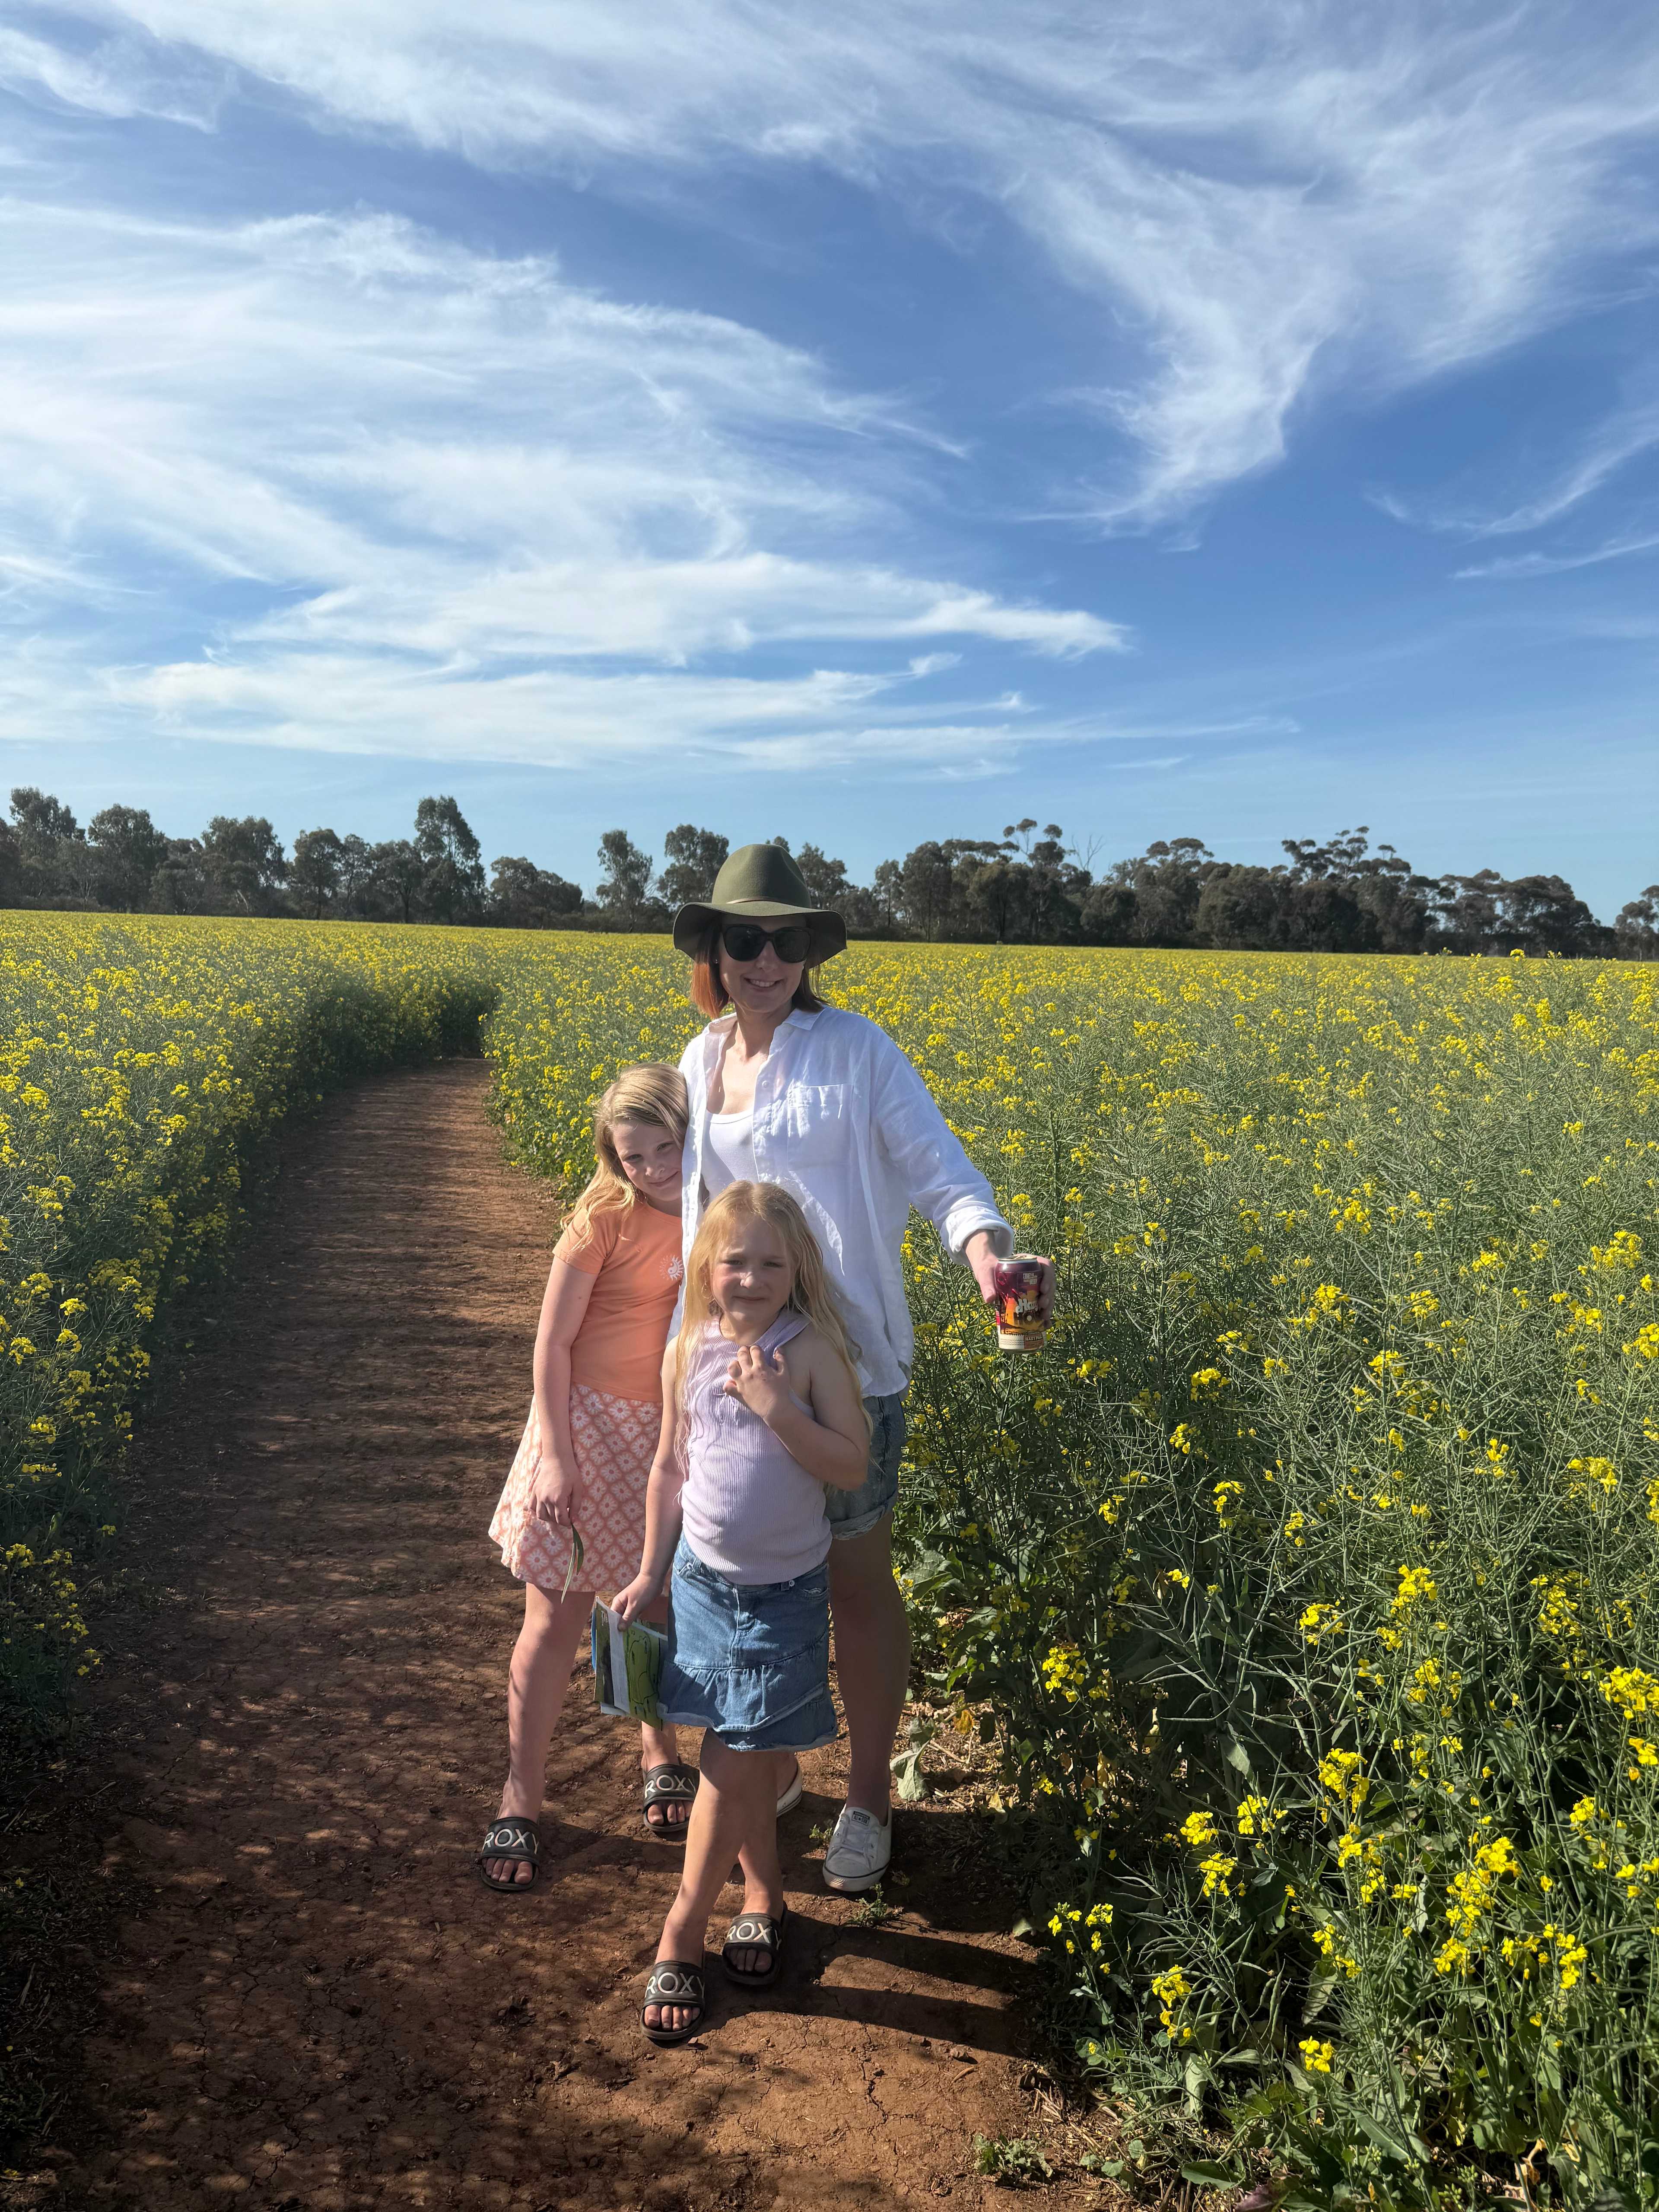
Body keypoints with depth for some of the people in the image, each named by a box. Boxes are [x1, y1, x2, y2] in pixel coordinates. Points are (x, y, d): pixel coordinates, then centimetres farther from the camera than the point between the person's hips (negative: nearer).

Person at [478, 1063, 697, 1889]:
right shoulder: (606, 1216, -16)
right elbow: (553, 1342, -12)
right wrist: (555, 1458, -15)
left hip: (681, 1433, 4)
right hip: (591, 1424, -3)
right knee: (557, 1612, 2)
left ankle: (660, 1751, 41)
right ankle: (520, 1800, 17)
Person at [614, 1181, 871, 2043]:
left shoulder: (812, 1350, -14)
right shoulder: (690, 1352, -3)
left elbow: (853, 1467, -18)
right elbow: (669, 1468, 7)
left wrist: (775, 1407, -28)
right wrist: (648, 1573, 10)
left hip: (783, 1591, -3)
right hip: (702, 1579, 3)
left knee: (734, 1760, 2)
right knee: (743, 1756, 13)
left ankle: (682, 1934, 15)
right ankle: (762, 1893, 34)